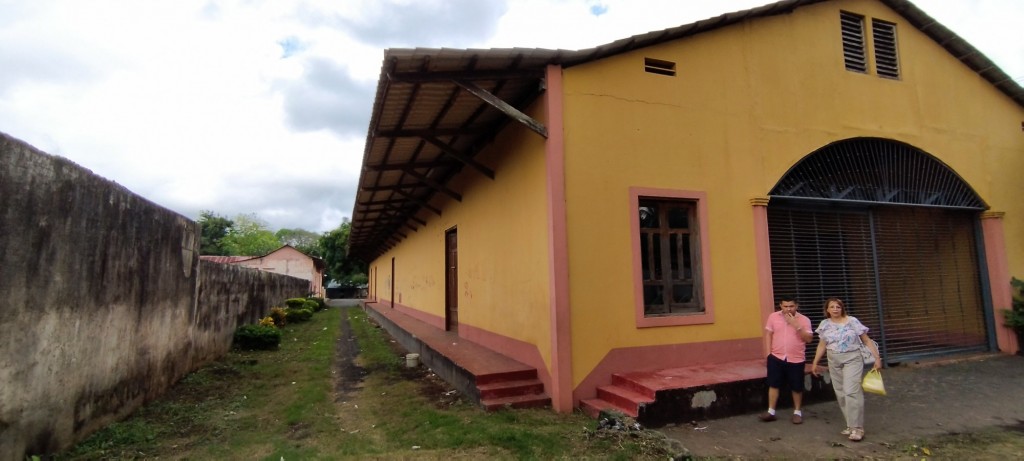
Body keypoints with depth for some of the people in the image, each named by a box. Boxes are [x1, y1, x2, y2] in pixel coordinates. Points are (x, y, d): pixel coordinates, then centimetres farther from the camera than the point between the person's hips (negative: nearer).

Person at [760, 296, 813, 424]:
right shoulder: (773, 317, 0)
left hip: (796, 359, -1)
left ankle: (797, 412, 27)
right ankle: (771, 412, 13)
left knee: (796, 387, 9)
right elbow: (768, 334, 5)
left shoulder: (804, 320, -4)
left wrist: (796, 325, -20)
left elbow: (809, 339, -11)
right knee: (773, 384, 5)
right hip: (776, 357, 1)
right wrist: (768, 352, -1)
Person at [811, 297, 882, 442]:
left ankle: (857, 427, -6)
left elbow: (867, 340, -2)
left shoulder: (852, 321, -5)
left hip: (852, 359, -4)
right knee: (841, 394, 6)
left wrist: (877, 358, -8)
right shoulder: (824, 324, 4)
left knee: (851, 391, -13)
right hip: (834, 362, 4)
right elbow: (822, 345, 11)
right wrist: (815, 363, 10)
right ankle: (851, 425, 17)